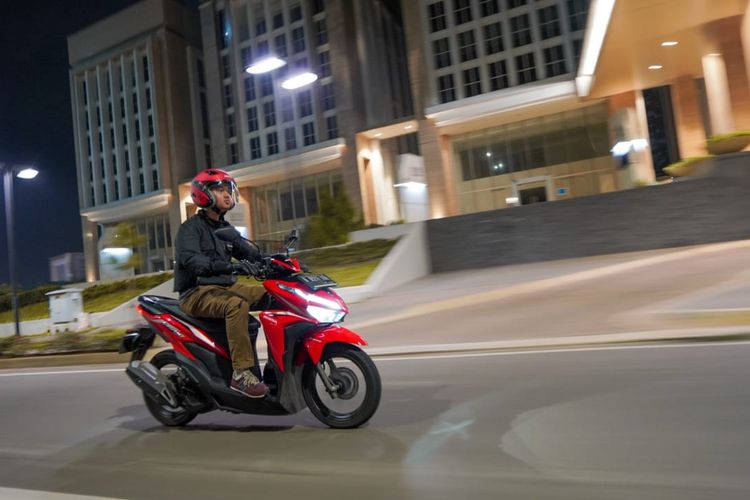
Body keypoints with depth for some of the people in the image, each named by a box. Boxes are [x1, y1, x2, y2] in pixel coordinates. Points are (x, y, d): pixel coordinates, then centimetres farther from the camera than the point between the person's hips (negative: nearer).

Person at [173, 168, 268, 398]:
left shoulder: (226, 229, 19)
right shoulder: (190, 228, -6)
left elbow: (250, 253, 9)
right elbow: (190, 259, -25)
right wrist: (228, 266, -40)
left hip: (226, 287, 8)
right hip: (198, 293, -7)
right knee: (237, 305, -36)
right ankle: (241, 373, -36)